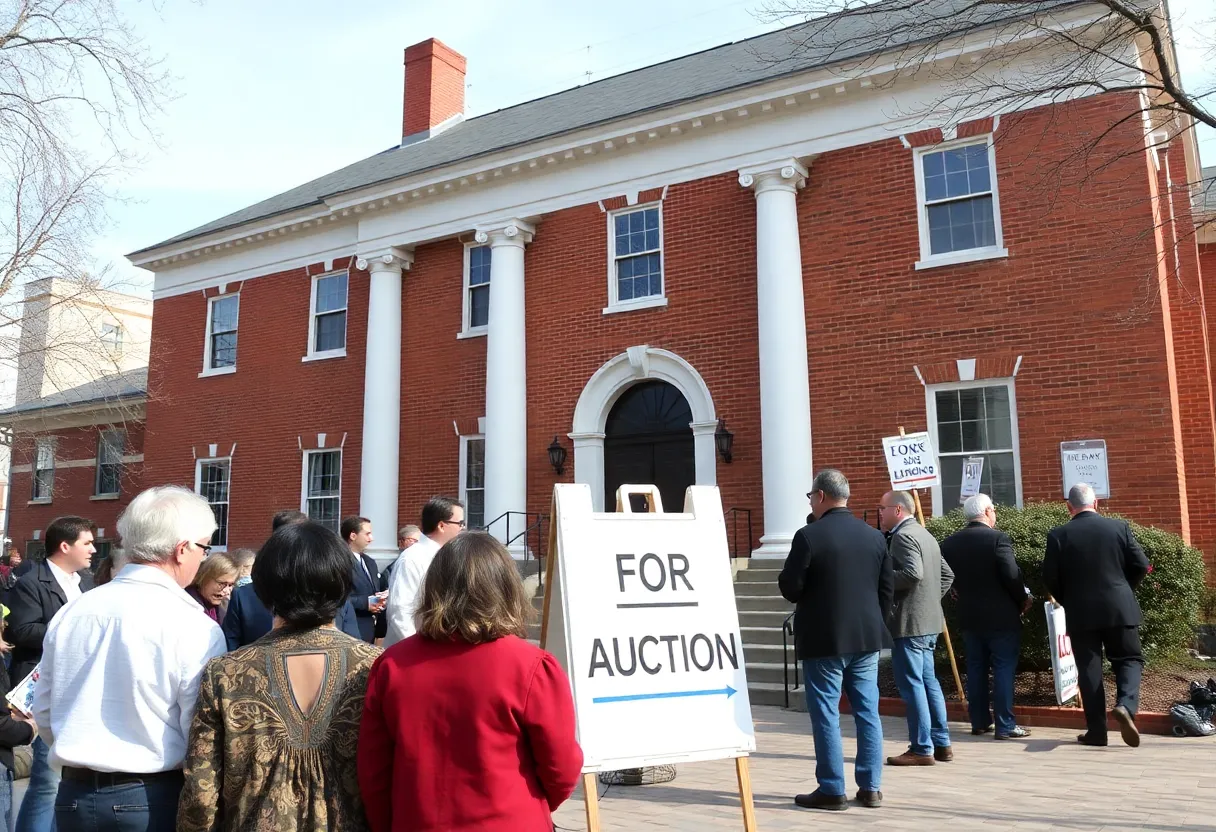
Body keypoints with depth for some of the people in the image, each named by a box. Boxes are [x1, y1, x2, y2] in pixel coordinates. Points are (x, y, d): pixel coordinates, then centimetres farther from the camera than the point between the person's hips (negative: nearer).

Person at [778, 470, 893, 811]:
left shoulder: (808, 536, -14)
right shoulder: (874, 535, 5)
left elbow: (790, 588, -12)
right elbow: (888, 588, 8)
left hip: (824, 639, -6)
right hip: (866, 637, 6)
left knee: (826, 714, 2)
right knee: (868, 712, 11)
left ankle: (832, 790, 7)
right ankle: (871, 787, 17)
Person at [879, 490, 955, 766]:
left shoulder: (903, 536, -13)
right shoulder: (925, 535, 18)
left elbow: (913, 573, -27)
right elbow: (947, 575, 22)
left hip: (909, 622, -10)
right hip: (929, 621, 10)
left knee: (912, 685, -4)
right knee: (928, 682, 14)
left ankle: (922, 749, 1)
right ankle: (941, 744, 20)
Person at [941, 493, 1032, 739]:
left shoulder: (949, 543, 3)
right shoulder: (998, 538, -13)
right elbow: (1011, 576, -18)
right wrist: (1023, 599, -3)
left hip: (969, 615, 5)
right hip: (1001, 615, -5)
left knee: (976, 667, 12)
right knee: (1004, 668, 1)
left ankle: (979, 721, 18)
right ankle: (1005, 725, 2)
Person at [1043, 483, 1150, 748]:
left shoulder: (1058, 535, -5)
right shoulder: (1119, 527, 0)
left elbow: (1050, 578, -6)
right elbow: (1141, 565, 1)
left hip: (1080, 613, -1)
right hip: (1120, 608, 1)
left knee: (1089, 669, 6)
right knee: (1129, 659, 13)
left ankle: (1096, 730, 7)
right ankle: (1125, 705, -12)